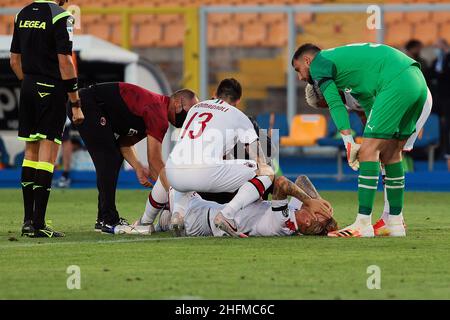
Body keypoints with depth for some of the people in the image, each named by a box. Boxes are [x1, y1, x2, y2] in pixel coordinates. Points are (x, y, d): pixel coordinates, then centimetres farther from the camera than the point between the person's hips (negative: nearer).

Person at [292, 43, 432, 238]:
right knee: (390, 153, 16)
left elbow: (335, 104, -6)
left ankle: (363, 224, -12)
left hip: (397, 83, -9)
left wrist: (348, 143, -7)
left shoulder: (318, 63, 5)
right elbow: (368, 101, 32)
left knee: (369, 150, -8)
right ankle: (395, 223, 18)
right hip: (418, 82, 9)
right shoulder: (339, 57, 32)